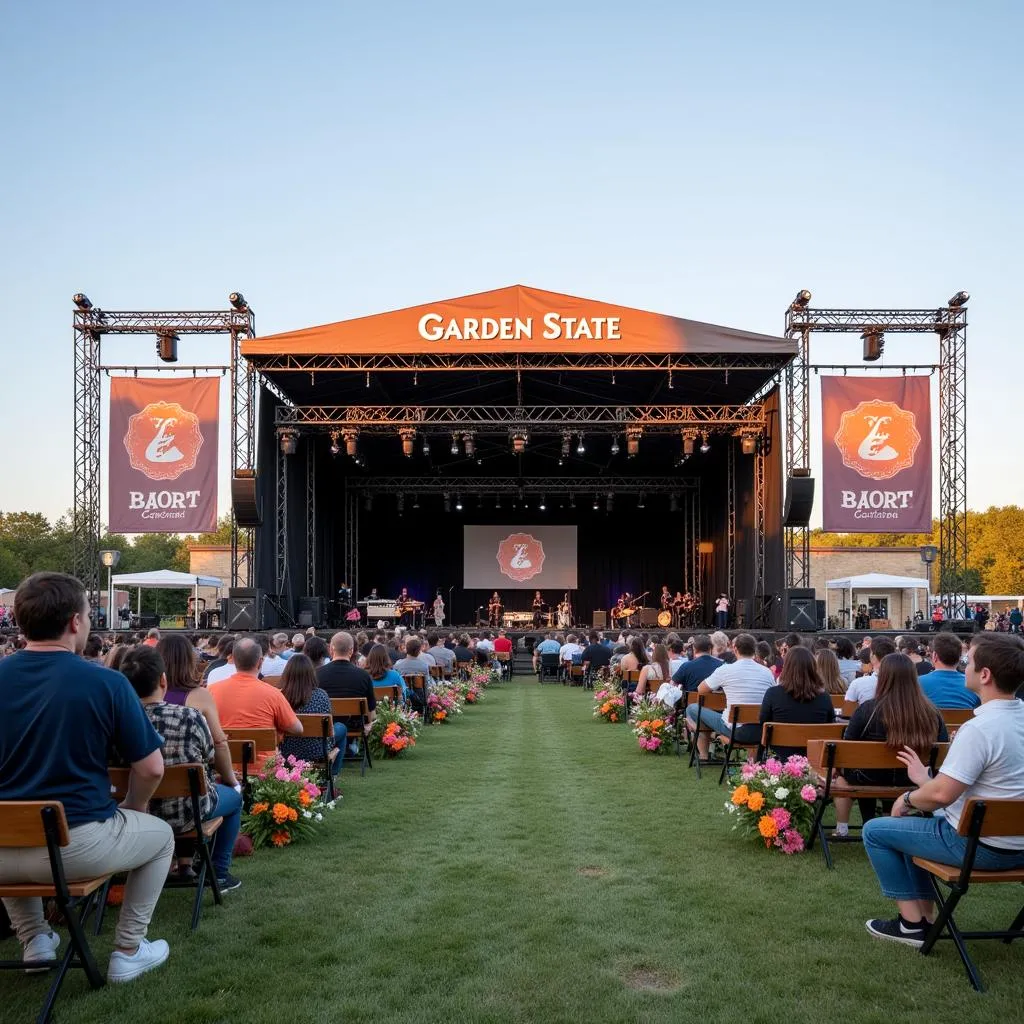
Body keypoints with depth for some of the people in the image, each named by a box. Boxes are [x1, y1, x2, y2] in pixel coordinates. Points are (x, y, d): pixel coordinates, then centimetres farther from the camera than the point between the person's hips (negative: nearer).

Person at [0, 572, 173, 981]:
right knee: (161, 835, 25)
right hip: (75, 847, -4)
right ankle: (128, 951, 23)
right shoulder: (106, 682, -13)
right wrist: (133, 807, 13)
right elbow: (151, 769, -8)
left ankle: (34, 941, 35)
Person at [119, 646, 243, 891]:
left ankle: (184, 863, 41)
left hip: (136, 812, 4)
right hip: (185, 816, -4)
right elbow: (211, 761, -8)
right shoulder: (190, 717, -25)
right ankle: (219, 874, 29)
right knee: (234, 795, 27)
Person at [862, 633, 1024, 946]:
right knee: (920, 819, 29)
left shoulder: (979, 728, -27)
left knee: (874, 831, 5)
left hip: (982, 847, -9)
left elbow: (942, 794, -26)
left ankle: (913, 923, 11)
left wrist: (908, 798, -6)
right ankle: (925, 914, 29)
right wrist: (926, 783, 16)